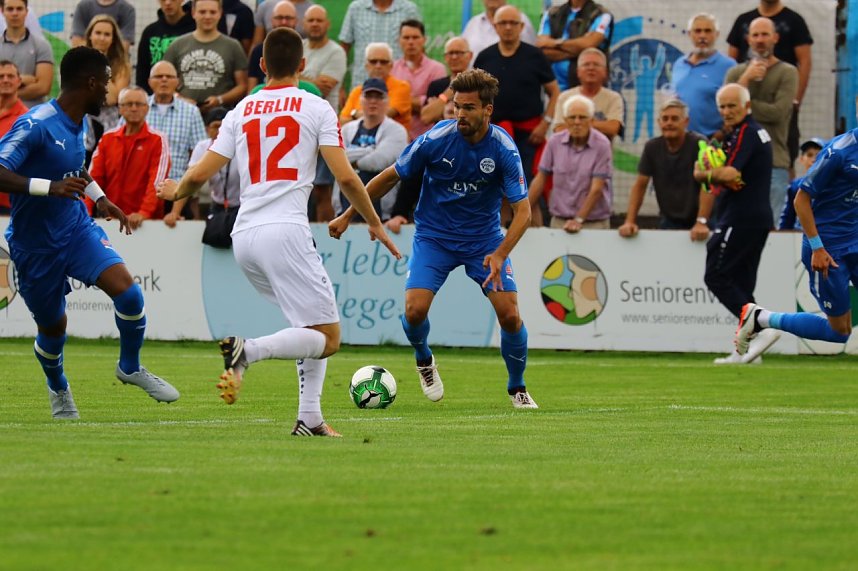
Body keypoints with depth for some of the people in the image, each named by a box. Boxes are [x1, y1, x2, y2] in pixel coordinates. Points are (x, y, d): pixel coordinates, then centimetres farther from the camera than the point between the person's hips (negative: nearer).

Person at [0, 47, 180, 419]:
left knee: (128, 292, -15)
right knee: (53, 328, 9)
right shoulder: (36, 125, -23)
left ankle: (130, 367, 9)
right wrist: (51, 188, -40)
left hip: (76, 229, 6)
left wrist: (100, 199, 22)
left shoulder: (77, 123, 4)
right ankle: (58, 389, 40)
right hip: (35, 245, -6)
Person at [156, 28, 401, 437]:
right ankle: (249, 351, -28)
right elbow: (345, 177, -5)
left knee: (315, 323, 20)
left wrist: (175, 192, 34)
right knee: (327, 338, -4)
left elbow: (199, 176, 11)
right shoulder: (316, 108, 2)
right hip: (285, 231, -6)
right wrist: (374, 223, 9)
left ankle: (309, 418, 9)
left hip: (244, 236, 6)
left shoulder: (242, 110, 14)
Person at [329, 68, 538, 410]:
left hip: (484, 238, 0)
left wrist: (500, 254, -35)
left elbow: (522, 211, -18)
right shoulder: (436, 139, -18)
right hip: (434, 236, 0)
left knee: (509, 315, -12)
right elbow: (391, 177, -4)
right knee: (415, 310, -19)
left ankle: (517, 388, 14)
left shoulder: (503, 149, -18)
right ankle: (424, 360, 16)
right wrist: (347, 216, 0)